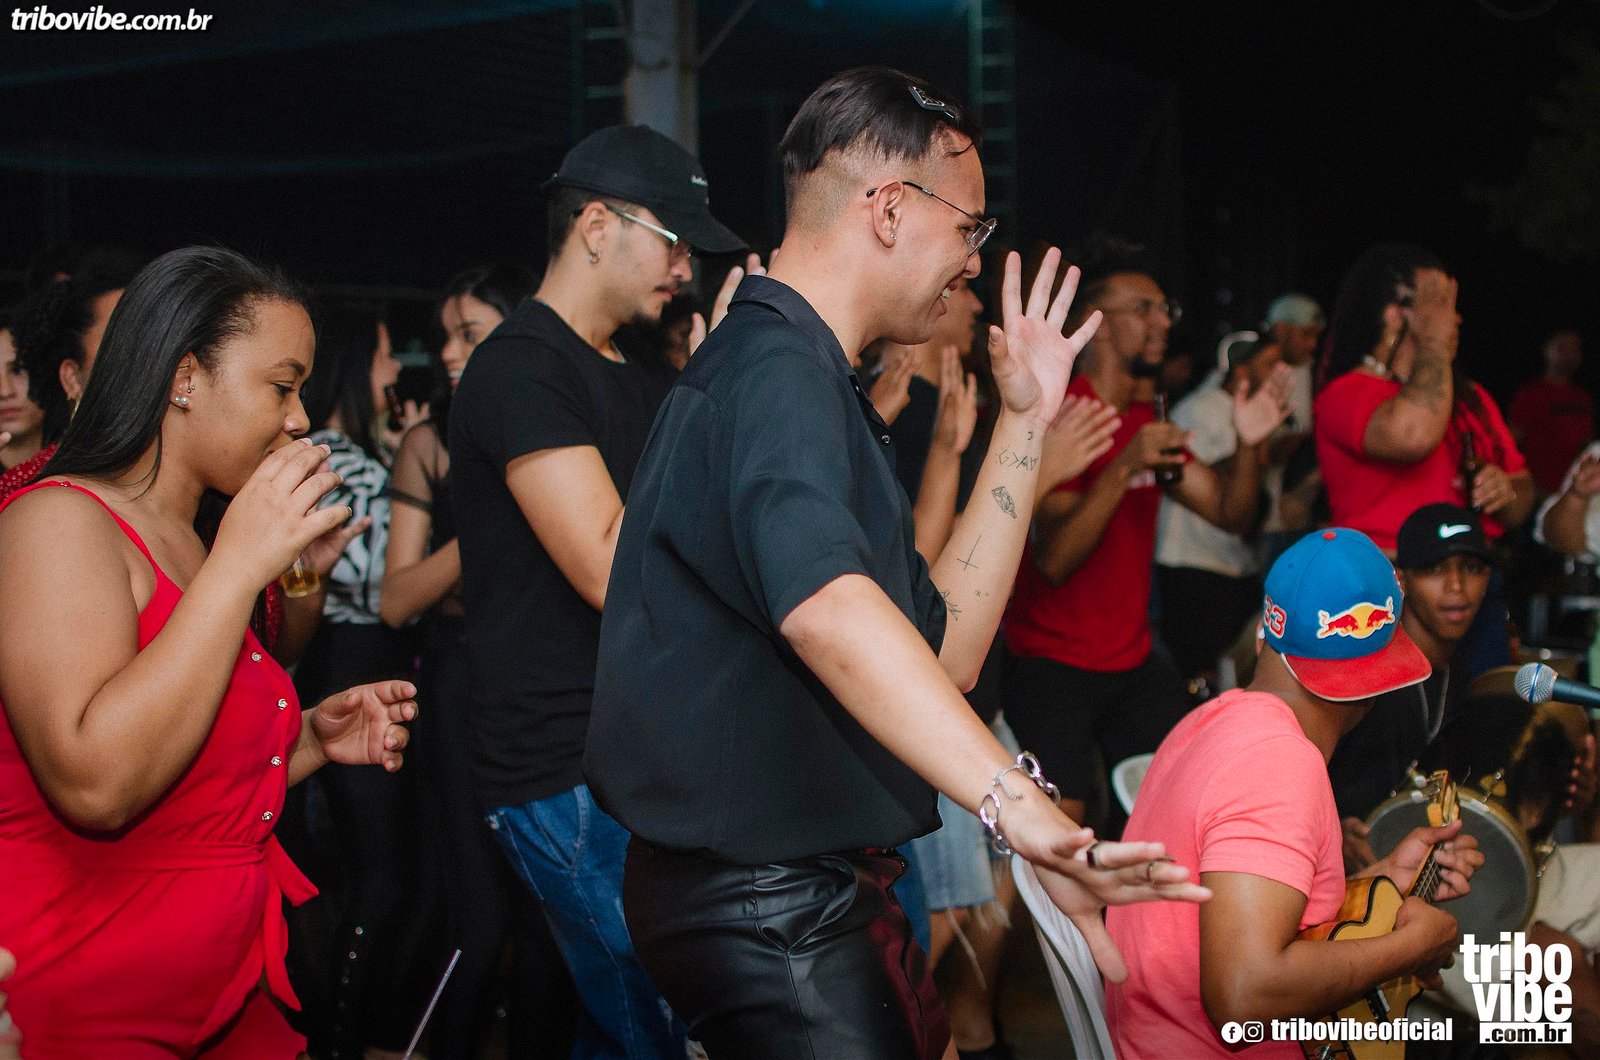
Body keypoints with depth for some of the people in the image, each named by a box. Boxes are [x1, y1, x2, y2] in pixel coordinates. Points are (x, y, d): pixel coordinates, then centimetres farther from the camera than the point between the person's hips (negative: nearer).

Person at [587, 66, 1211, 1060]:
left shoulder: (810, 380, 16)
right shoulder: (777, 367, -18)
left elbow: (940, 649, 14)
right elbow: (827, 610, -39)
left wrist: (1025, 422, 13)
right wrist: (1021, 806, -49)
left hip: (826, 892, 10)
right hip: (767, 900, -10)